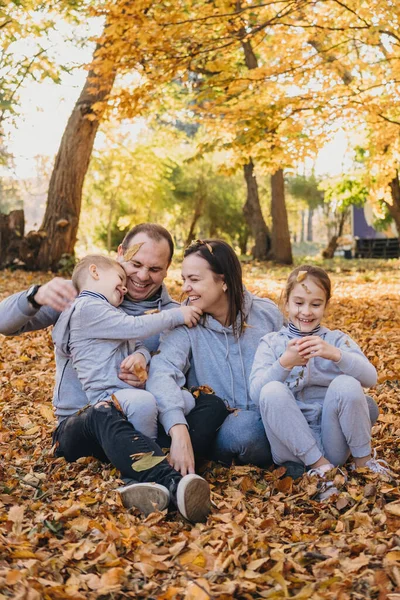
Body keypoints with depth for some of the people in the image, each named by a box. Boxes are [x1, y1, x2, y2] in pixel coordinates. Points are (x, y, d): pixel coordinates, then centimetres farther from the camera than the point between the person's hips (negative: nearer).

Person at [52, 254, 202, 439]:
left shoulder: (113, 312, 25)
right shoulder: (87, 307, -9)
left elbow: (139, 345, 20)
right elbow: (135, 328, -15)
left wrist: (142, 356, -5)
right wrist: (177, 315, -7)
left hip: (133, 388, 10)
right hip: (107, 395, -10)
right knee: (143, 402, -36)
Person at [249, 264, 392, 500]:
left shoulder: (337, 339, 8)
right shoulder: (271, 343, 7)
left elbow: (370, 377, -10)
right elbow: (256, 393, -9)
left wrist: (335, 354, -27)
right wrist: (285, 363, -26)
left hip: (333, 443, 0)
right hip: (291, 441, 0)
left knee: (346, 384, -26)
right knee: (272, 391, -27)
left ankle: (363, 458, -5)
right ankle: (320, 465, -18)